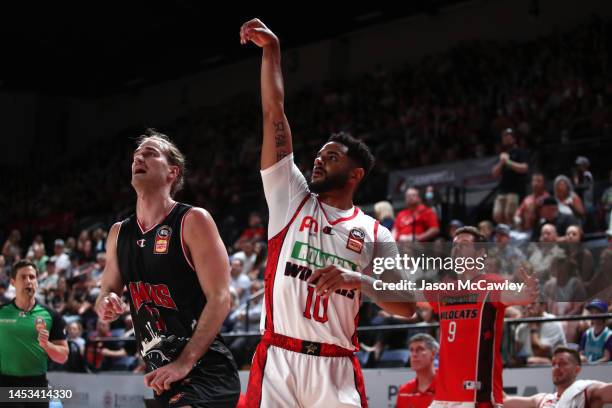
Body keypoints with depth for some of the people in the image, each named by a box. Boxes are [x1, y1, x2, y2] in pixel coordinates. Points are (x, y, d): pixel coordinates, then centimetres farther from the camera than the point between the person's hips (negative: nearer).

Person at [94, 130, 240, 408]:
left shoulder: (193, 221, -8)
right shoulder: (119, 233, 12)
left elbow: (220, 299, -13)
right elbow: (106, 293, 21)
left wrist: (185, 363, -20)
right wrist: (106, 304, -5)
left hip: (206, 370, -7)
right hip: (163, 375, 7)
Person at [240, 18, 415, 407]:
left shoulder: (374, 233, 9)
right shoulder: (291, 197, 11)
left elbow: (407, 307, 2)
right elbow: (274, 116, 7)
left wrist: (358, 281, -14)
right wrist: (271, 51, 3)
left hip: (337, 368, 0)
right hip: (278, 360, 0)